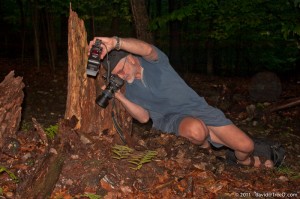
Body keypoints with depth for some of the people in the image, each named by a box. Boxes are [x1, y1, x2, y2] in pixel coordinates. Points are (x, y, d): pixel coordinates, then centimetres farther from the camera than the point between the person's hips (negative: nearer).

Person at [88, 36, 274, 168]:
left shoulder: (152, 60, -8)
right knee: (196, 130, -39)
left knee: (246, 146, -11)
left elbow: (147, 49, -34)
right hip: (169, 118, 2)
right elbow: (144, 117, 1)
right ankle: (206, 149, -1)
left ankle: (245, 161, 29)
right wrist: (119, 96, -11)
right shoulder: (130, 89, 6)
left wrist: (116, 42, -52)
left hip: (196, 107, -1)